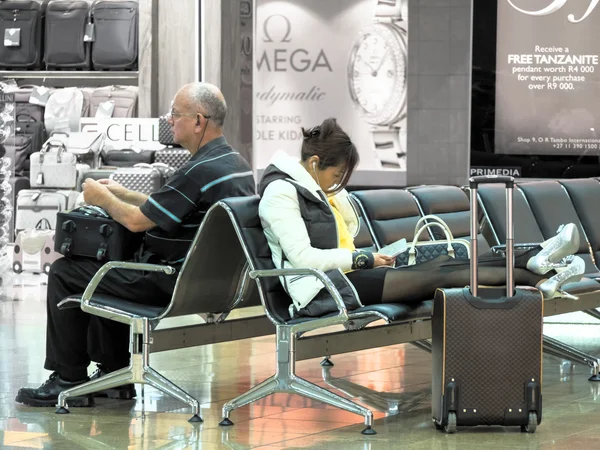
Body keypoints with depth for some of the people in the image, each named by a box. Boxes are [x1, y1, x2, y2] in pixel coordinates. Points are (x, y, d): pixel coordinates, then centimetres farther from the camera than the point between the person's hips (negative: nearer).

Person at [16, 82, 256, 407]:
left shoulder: (202, 171, -24)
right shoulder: (236, 163, 9)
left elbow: (137, 221, -19)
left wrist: (102, 198, 0)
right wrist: (121, 194, 19)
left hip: (174, 282, -10)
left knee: (64, 273, -1)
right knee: (102, 266, 30)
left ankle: (68, 381, 5)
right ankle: (115, 375, 29)